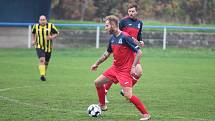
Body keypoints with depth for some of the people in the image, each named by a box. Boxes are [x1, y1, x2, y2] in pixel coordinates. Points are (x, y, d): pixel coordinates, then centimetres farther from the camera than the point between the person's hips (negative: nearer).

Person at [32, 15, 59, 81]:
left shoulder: (50, 26, -6)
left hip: (48, 48, 1)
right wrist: (33, 40, 8)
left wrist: (52, 37, -17)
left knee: (46, 61, 14)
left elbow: (56, 33, 2)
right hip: (39, 47, -1)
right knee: (42, 60, -23)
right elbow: (33, 33, 21)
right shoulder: (36, 26, 0)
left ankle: (44, 72, 44)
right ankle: (42, 75, -26)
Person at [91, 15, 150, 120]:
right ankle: (102, 105, 29)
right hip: (115, 68, 8)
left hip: (125, 70, -8)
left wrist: (133, 67, -22)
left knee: (128, 95, -18)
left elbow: (139, 52, -19)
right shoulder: (112, 38, 5)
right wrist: (97, 63, 28)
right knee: (97, 82, 11)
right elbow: (107, 53, 23)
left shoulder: (125, 37, -20)